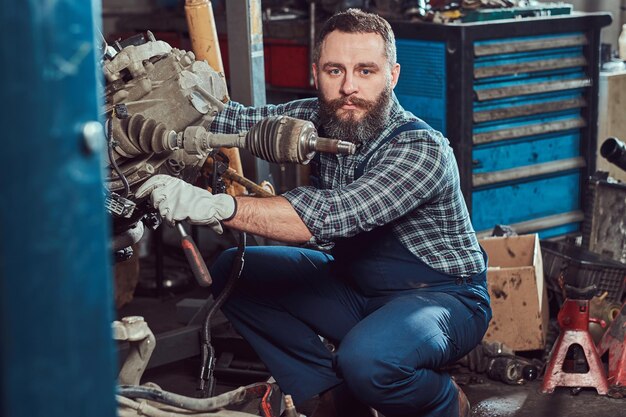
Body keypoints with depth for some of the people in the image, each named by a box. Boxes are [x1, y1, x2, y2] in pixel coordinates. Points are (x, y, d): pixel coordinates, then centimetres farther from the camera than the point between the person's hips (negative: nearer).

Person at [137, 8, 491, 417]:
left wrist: (216, 206, -49)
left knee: (368, 358, -38)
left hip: (442, 296, -7)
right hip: (355, 284, 7)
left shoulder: (423, 149, -27)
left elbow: (336, 214, -41)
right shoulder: (317, 120, -4)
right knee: (233, 272, -2)